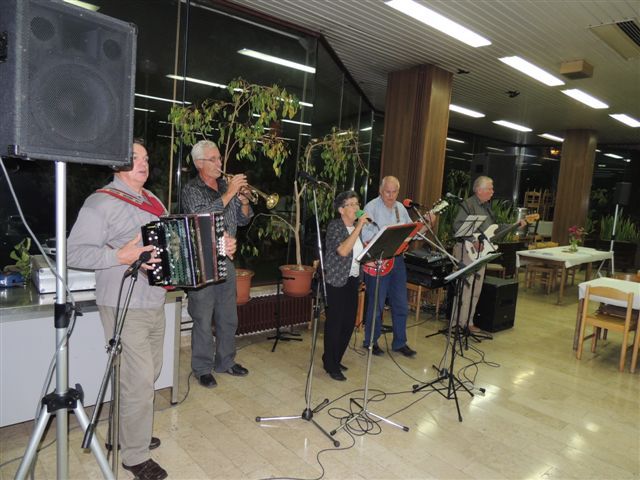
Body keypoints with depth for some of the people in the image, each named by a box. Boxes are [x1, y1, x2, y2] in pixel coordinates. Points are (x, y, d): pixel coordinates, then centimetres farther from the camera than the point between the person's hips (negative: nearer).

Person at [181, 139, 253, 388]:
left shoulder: (227, 186, 11)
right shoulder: (192, 190, -5)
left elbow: (242, 220, 11)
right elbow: (202, 217, -23)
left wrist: (244, 201, -8)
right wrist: (228, 194, -23)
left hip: (226, 260, 6)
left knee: (229, 317, 14)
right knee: (203, 319, 2)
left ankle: (225, 361, 29)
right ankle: (203, 368, 17)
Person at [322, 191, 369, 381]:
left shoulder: (356, 226, 10)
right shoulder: (334, 225, -11)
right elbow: (343, 250, -27)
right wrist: (359, 227, -25)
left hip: (353, 280, 7)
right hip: (336, 281, -7)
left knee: (349, 322, 10)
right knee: (335, 323, -1)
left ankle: (335, 359, 27)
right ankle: (330, 365, 13)